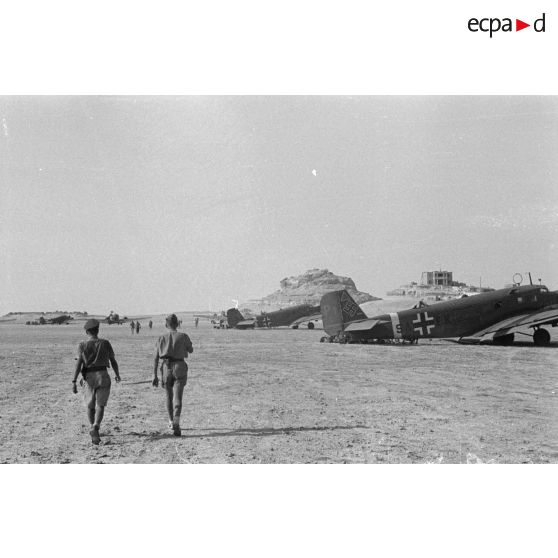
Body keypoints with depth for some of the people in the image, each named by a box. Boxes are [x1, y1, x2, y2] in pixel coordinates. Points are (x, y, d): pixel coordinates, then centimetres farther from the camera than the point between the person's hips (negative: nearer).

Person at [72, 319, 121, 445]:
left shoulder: (82, 345, -1)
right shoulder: (105, 343, 1)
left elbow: (79, 364, -11)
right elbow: (113, 361, 7)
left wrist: (74, 381, -14)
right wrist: (117, 374, 24)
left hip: (88, 377, 1)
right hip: (103, 376, -1)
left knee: (90, 405, 18)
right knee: (100, 405, 0)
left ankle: (93, 428, 31)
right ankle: (95, 428, -21)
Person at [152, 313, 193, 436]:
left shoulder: (162, 338, 6)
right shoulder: (183, 336, 0)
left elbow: (156, 358, 2)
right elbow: (191, 350, 15)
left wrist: (154, 375, 3)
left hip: (166, 368, 2)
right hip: (179, 368, -2)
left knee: (169, 396, 21)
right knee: (177, 397, -8)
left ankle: (171, 422, 35)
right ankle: (176, 424, -27)